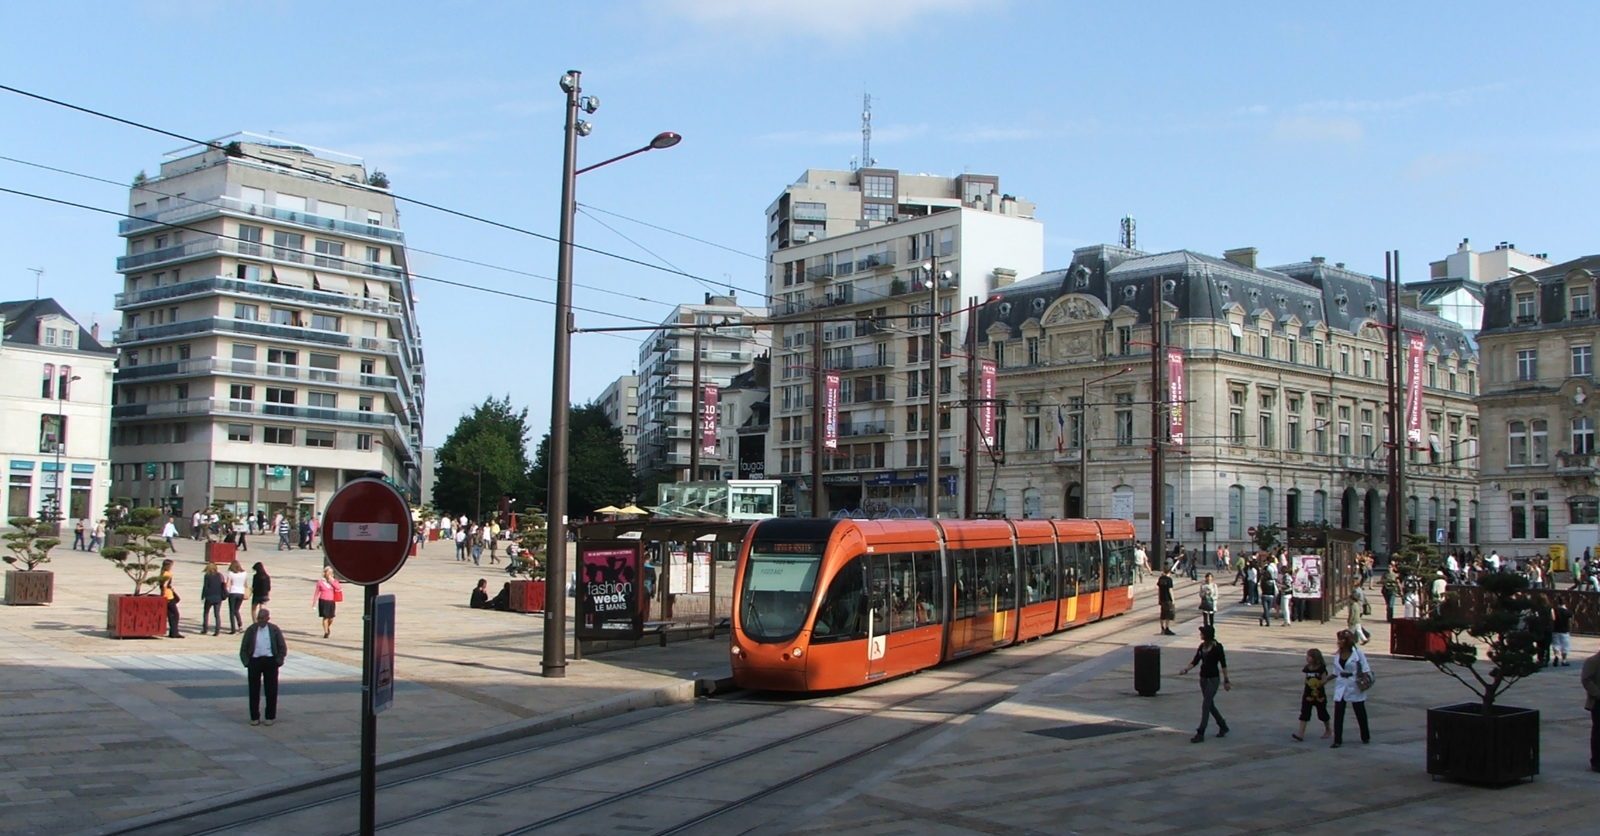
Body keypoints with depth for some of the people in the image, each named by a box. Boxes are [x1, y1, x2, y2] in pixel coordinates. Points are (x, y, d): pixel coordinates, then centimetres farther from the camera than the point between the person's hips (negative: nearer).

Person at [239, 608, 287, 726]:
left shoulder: (274, 630, 3)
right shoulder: (251, 630, 4)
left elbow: (283, 647, 6)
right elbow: (243, 649, 7)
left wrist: (278, 662, -4)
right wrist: (247, 662, -3)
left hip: (270, 661, -1)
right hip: (254, 660, 1)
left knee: (271, 690, 2)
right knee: (254, 690, 2)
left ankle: (271, 717, 12)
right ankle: (254, 717, 11)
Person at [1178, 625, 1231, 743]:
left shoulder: (1217, 647, -13)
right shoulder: (1202, 646, 6)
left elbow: (1223, 664, -9)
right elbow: (1195, 661, 8)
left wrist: (1226, 681, -7)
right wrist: (1185, 669, -8)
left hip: (1213, 679, -7)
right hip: (1203, 678, 7)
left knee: (1206, 705, -10)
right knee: (1210, 704, 16)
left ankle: (1200, 734, -10)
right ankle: (1223, 726, 34)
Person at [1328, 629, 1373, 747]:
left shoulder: (1358, 654, -9)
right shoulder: (1337, 656, 5)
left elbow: (1366, 669, -8)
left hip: (1355, 688, -4)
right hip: (1341, 687, 4)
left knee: (1360, 713, 11)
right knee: (1338, 714, -3)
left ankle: (1366, 737, 30)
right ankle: (1337, 740, 0)